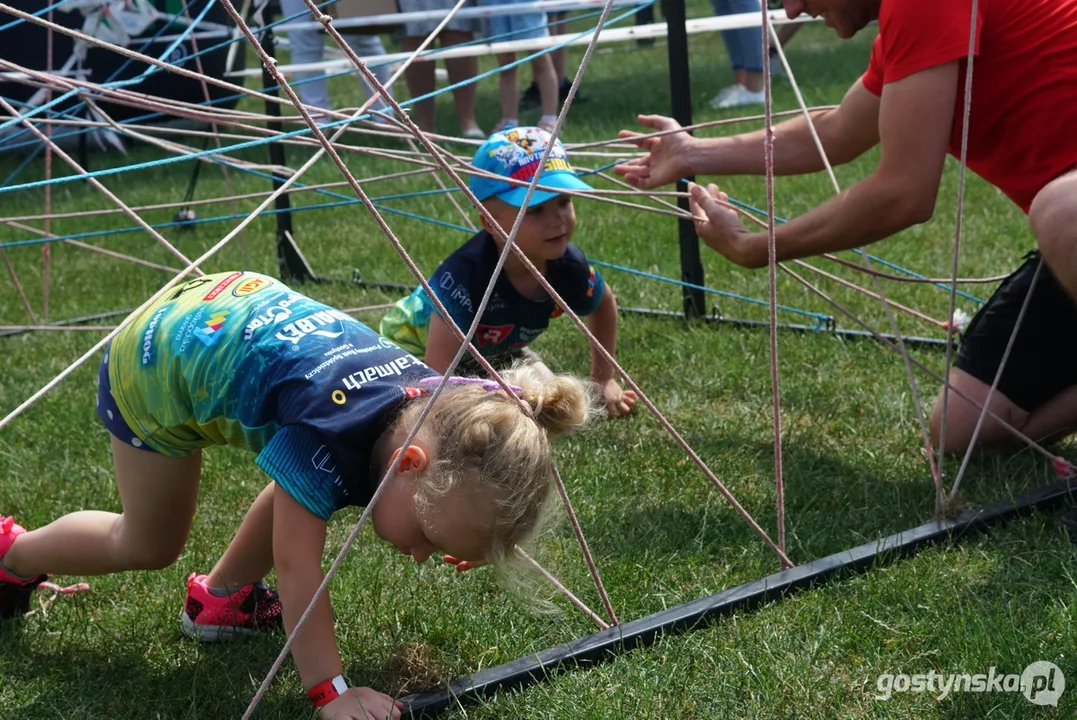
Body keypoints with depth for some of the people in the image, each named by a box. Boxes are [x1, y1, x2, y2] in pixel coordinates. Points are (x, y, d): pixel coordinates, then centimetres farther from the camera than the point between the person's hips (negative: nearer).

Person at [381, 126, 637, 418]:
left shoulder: (570, 267, -26)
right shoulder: (464, 275, -45)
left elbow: (604, 303, 0)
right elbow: (438, 376, -45)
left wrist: (603, 379, 4)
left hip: (492, 351, 6)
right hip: (416, 342, -6)